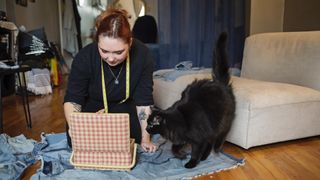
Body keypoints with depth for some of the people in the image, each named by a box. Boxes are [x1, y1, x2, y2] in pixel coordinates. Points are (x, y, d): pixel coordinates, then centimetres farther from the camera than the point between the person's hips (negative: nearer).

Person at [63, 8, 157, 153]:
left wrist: (145, 138, -22)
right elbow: (72, 99, -20)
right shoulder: (84, 57, -28)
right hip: (91, 108, 0)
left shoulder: (142, 54, -27)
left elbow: (143, 101, -21)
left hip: (124, 107, 1)